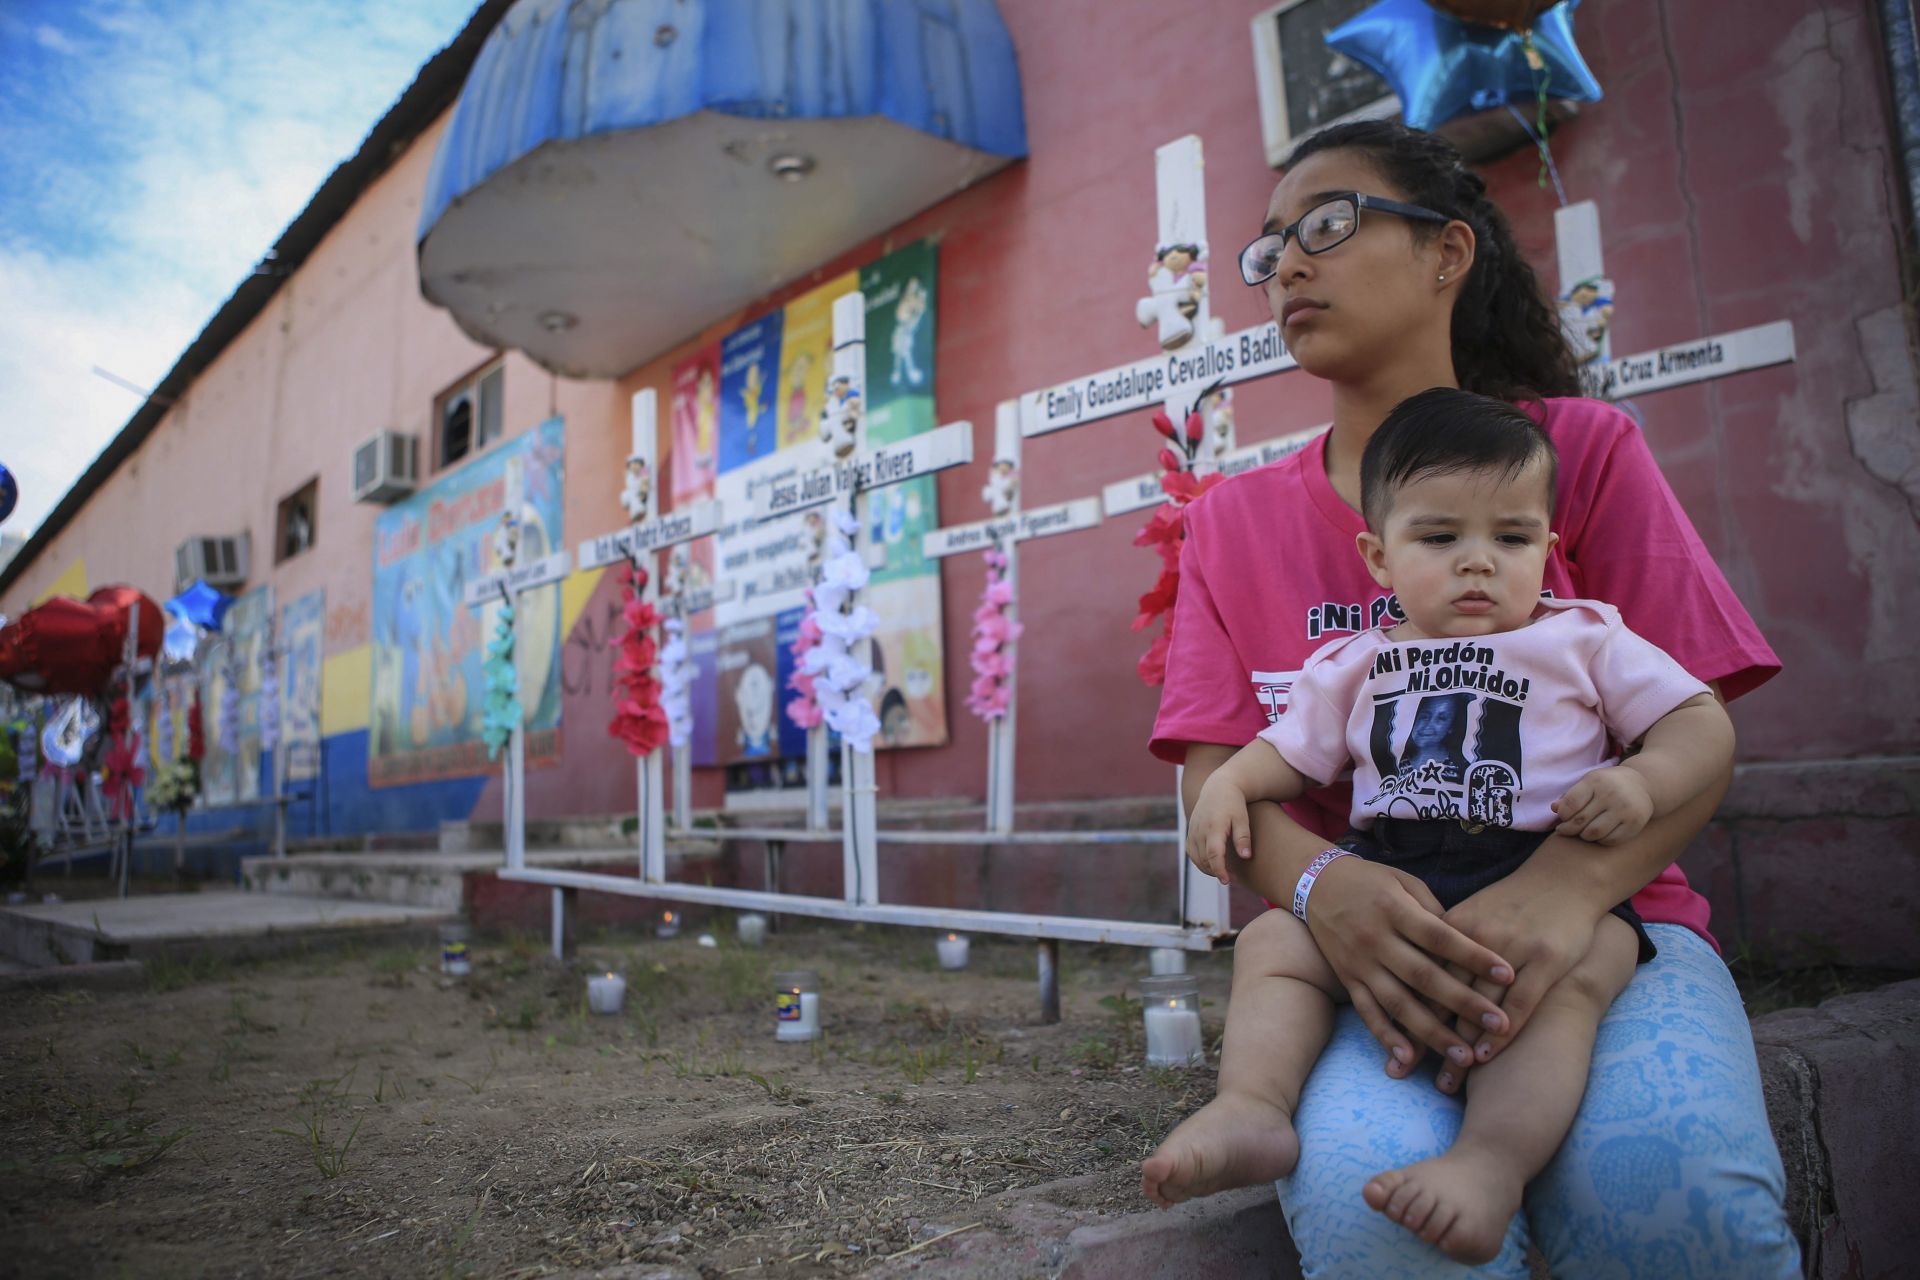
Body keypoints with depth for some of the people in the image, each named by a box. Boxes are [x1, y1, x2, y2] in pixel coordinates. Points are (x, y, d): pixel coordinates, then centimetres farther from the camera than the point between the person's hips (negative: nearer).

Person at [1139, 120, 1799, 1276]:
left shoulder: (1582, 449, 5)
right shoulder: (1236, 522, 10)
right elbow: (1216, 771, 1)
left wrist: (1567, 885, -23)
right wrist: (1326, 886, -22)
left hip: (1600, 918, 1)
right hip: (1363, 942, 0)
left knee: (1670, 1187, -30)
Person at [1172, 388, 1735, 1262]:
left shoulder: (1585, 639, 10)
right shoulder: (1355, 665, 15)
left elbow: (1702, 723, 8)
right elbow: (1290, 749, 19)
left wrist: (1643, 782, -13)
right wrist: (1228, 783, -3)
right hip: (1385, 873, 3)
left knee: (1567, 973, -33)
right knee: (1279, 942, -13)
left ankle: (1492, 1162, -41)